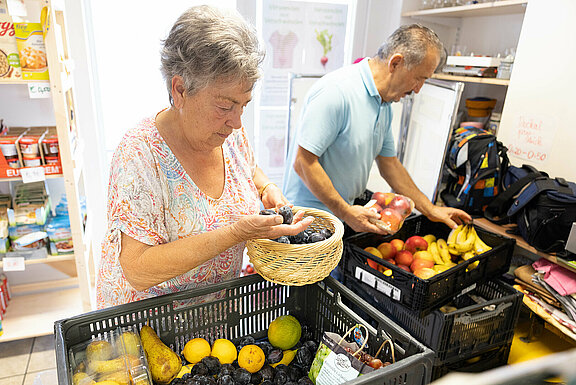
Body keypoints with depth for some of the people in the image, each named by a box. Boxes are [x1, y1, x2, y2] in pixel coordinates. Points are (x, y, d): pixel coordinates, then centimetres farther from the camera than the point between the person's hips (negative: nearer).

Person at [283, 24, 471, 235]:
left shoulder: (384, 103, 9)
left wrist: (430, 210, 16)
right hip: (309, 217, -7)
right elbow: (303, 162, -24)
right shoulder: (336, 91, -21)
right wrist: (346, 212, -21)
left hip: (344, 212, 8)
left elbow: (389, 163, 17)